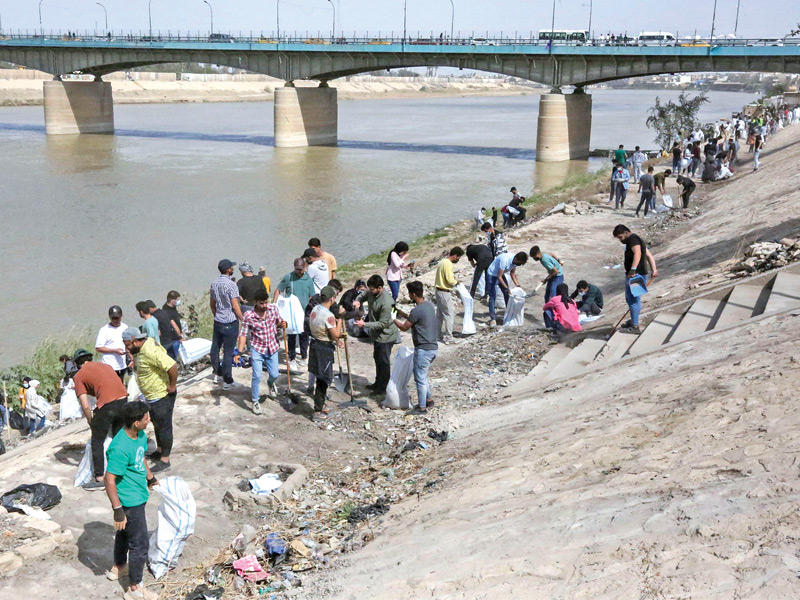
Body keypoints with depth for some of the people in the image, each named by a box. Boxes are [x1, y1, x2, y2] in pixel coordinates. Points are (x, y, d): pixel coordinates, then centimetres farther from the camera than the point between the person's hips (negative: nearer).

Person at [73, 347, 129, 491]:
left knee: (97, 442, 11)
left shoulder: (78, 376, 9)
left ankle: (99, 479, 11)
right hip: (124, 401, 6)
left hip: (106, 405, -6)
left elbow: (85, 406, 1)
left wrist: (91, 423, 15)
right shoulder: (105, 365, 25)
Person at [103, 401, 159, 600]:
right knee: (140, 544, 2)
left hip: (138, 496, 9)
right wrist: (118, 510, -25)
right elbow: (109, 480, -28)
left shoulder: (140, 435, -4)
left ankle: (118, 567, 51)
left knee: (125, 532, 29)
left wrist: (151, 478, 30)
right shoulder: (120, 449, -32)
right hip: (130, 502, -9)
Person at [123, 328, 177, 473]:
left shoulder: (150, 352, -30)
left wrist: (172, 385, -26)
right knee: (157, 424, 24)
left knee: (164, 426, 0)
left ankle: (165, 460, 9)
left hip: (161, 396, -10)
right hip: (152, 396, 10)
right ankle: (160, 450, 41)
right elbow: (163, 351, 20)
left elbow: (172, 366, -37)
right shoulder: (147, 343, 2)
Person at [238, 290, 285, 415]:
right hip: (257, 349, -3)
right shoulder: (248, 316, -17)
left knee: (274, 374, 8)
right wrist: (240, 351, -21)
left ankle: (271, 384, 46)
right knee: (257, 376, -8)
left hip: (272, 348, 3)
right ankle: (255, 401, 11)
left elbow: (278, 322, 9)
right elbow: (243, 334, -12)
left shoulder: (273, 308, -8)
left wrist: (282, 324, -15)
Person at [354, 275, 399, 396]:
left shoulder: (386, 302, -31)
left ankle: (384, 388, 16)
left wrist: (365, 324, -28)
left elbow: (383, 323, -27)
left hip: (386, 336, -9)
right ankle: (378, 383, 37)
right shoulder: (372, 293, -5)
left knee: (383, 362, 2)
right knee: (377, 359, 21)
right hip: (376, 334, 9)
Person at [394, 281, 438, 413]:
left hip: (423, 350, -9)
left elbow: (404, 327, -9)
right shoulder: (429, 305, 7)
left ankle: (422, 407, 13)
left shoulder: (417, 310, -21)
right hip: (433, 347, 9)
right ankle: (428, 400, 33)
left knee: (420, 379, 4)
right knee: (422, 376, 24)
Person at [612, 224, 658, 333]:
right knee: (629, 299, 22)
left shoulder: (633, 239, -13)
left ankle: (635, 327, -2)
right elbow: (649, 255, 22)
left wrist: (633, 269, -42)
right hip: (633, 275, 11)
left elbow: (637, 253, -32)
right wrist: (654, 270, 16)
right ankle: (633, 321, 35)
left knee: (634, 300, -6)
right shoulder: (637, 240, 21)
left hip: (636, 275, -11)